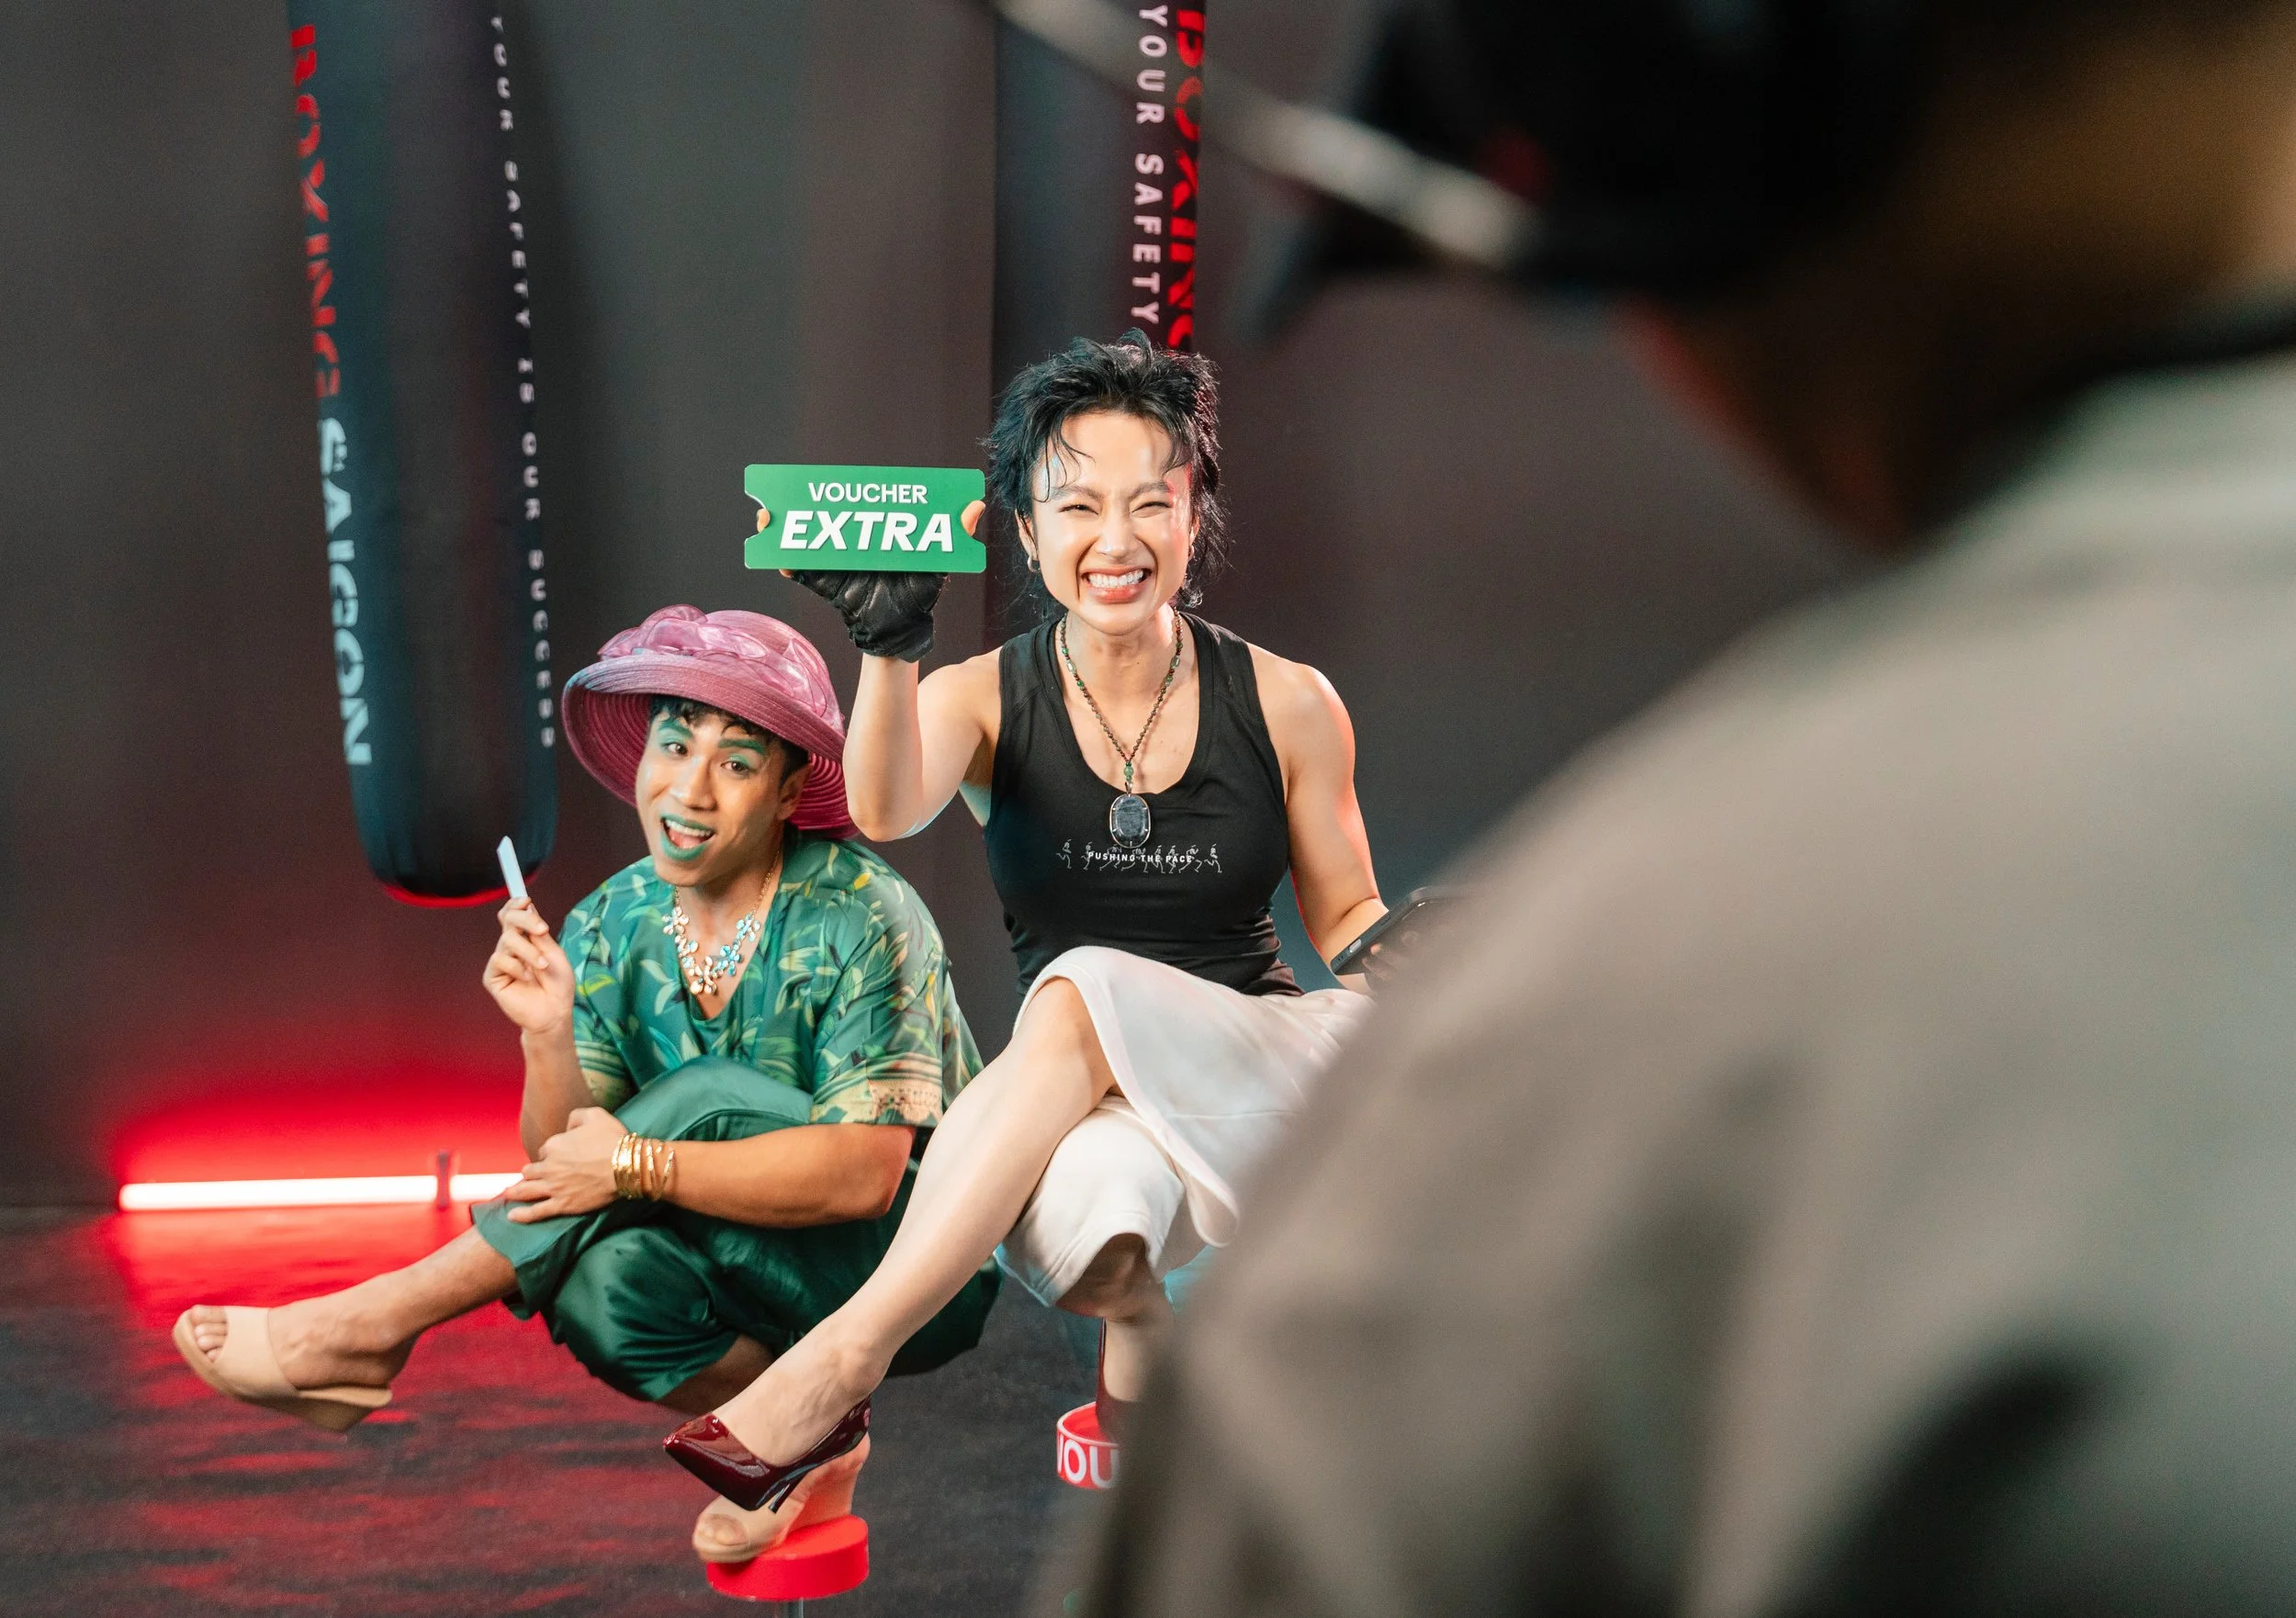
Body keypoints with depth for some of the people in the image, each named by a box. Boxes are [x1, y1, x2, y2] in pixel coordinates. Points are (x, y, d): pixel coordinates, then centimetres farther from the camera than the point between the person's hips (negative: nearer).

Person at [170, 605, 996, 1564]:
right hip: (762, 1282, 5)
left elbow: (864, 1172, -27)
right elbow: (560, 1171, -6)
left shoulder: (862, 920, -19)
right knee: (601, 1276, -29)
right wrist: (548, 1036, -24)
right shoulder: (607, 929, -3)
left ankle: (370, 1324, -21)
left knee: (709, 1099, -29)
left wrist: (637, 1165, -32)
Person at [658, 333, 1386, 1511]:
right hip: (1083, 1117, 0)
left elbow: (1346, 914, 11)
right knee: (1096, 1194, -41)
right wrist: (889, 643, -41)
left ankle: (848, 1351, -35)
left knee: (1083, 991, -33)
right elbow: (884, 812, -23)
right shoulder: (985, 698, 0)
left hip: (1266, 1081, 1)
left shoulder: (1287, 705, 1)